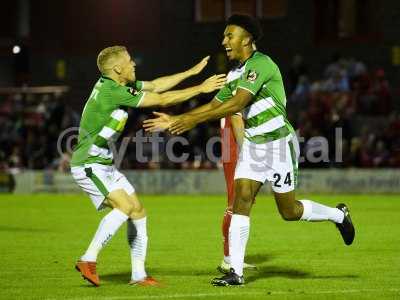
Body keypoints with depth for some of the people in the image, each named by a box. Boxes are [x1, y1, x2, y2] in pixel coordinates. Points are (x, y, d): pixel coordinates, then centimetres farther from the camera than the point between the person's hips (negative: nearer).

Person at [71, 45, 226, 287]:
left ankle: (138, 275, 8)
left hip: (104, 164, 10)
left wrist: (192, 72, 18)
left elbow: (156, 85, 18)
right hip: (89, 165, -10)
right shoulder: (112, 91, -21)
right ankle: (88, 260, -21)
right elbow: (162, 100, -19)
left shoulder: (120, 86, 7)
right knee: (125, 206, -25)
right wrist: (201, 88, -12)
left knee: (138, 212, 6)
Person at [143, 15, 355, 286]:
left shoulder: (261, 64, -19)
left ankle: (339, 215, 29)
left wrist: (194, 120, -30)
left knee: (289, 211, 1)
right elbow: (215, 105, 18)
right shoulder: (236, 73, 9)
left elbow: (237, 103, -28)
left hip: (279, 142, -8)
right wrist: (176, 120, 10)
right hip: (253, 143, 8)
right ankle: (236, 272, -8)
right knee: (241, 200, -7)